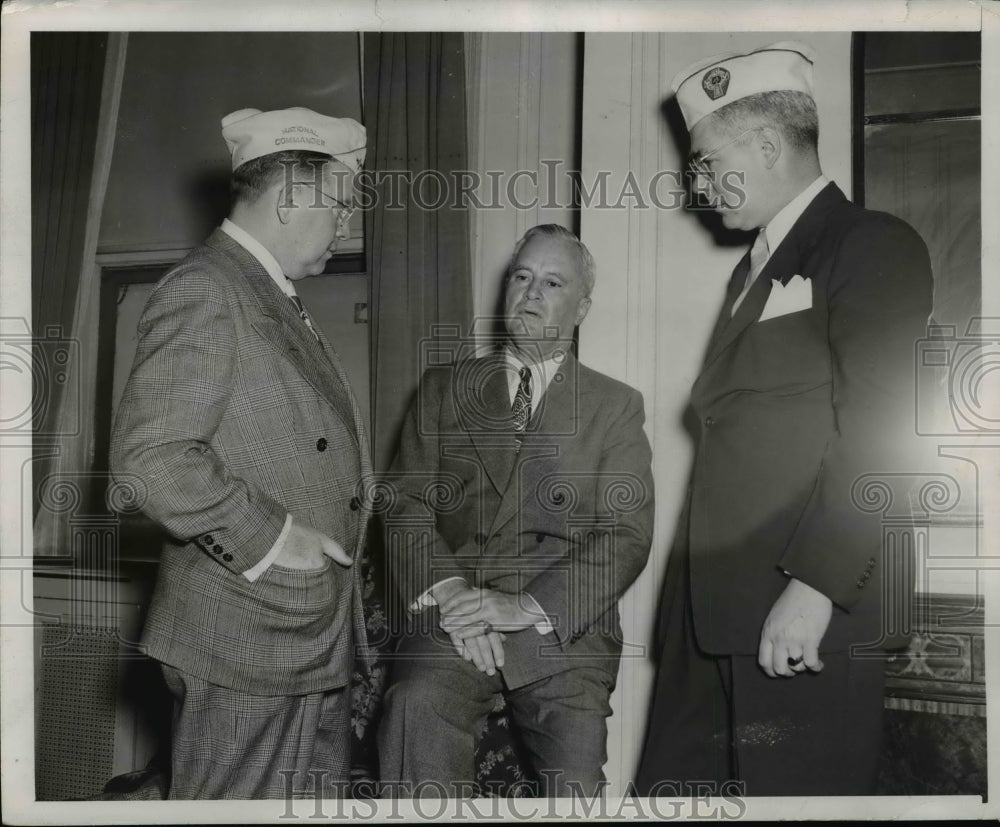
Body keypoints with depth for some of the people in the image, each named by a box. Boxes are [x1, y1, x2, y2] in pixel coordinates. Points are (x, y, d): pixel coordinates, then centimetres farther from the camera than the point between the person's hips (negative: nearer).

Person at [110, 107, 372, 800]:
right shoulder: (203, 290, -13)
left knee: (324, 795, 17)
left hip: (320, 639, 9)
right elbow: (149, 457, -23)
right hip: (245, 640, -9)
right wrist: (269, 538, -19)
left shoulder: (279, 300, 17)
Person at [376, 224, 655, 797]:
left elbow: (628, 536, 2)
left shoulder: (617, 407, 13)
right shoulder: (444, 388, 18)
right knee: (417, 708, -30)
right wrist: (447, 594, -11)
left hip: (564, 625, 0)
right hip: (455, 620, 1)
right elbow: (408, 503, 8)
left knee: (574, 771, -25)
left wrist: (529, 608, -12)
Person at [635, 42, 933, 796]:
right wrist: (692, 587, 13)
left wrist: (814, 585, -18)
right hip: (713, 606, 8)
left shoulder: (873, 247, -4)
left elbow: (876, 438, -14)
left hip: (808, 618, -7)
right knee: (669, 783, 10)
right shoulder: (756, 266, 21)